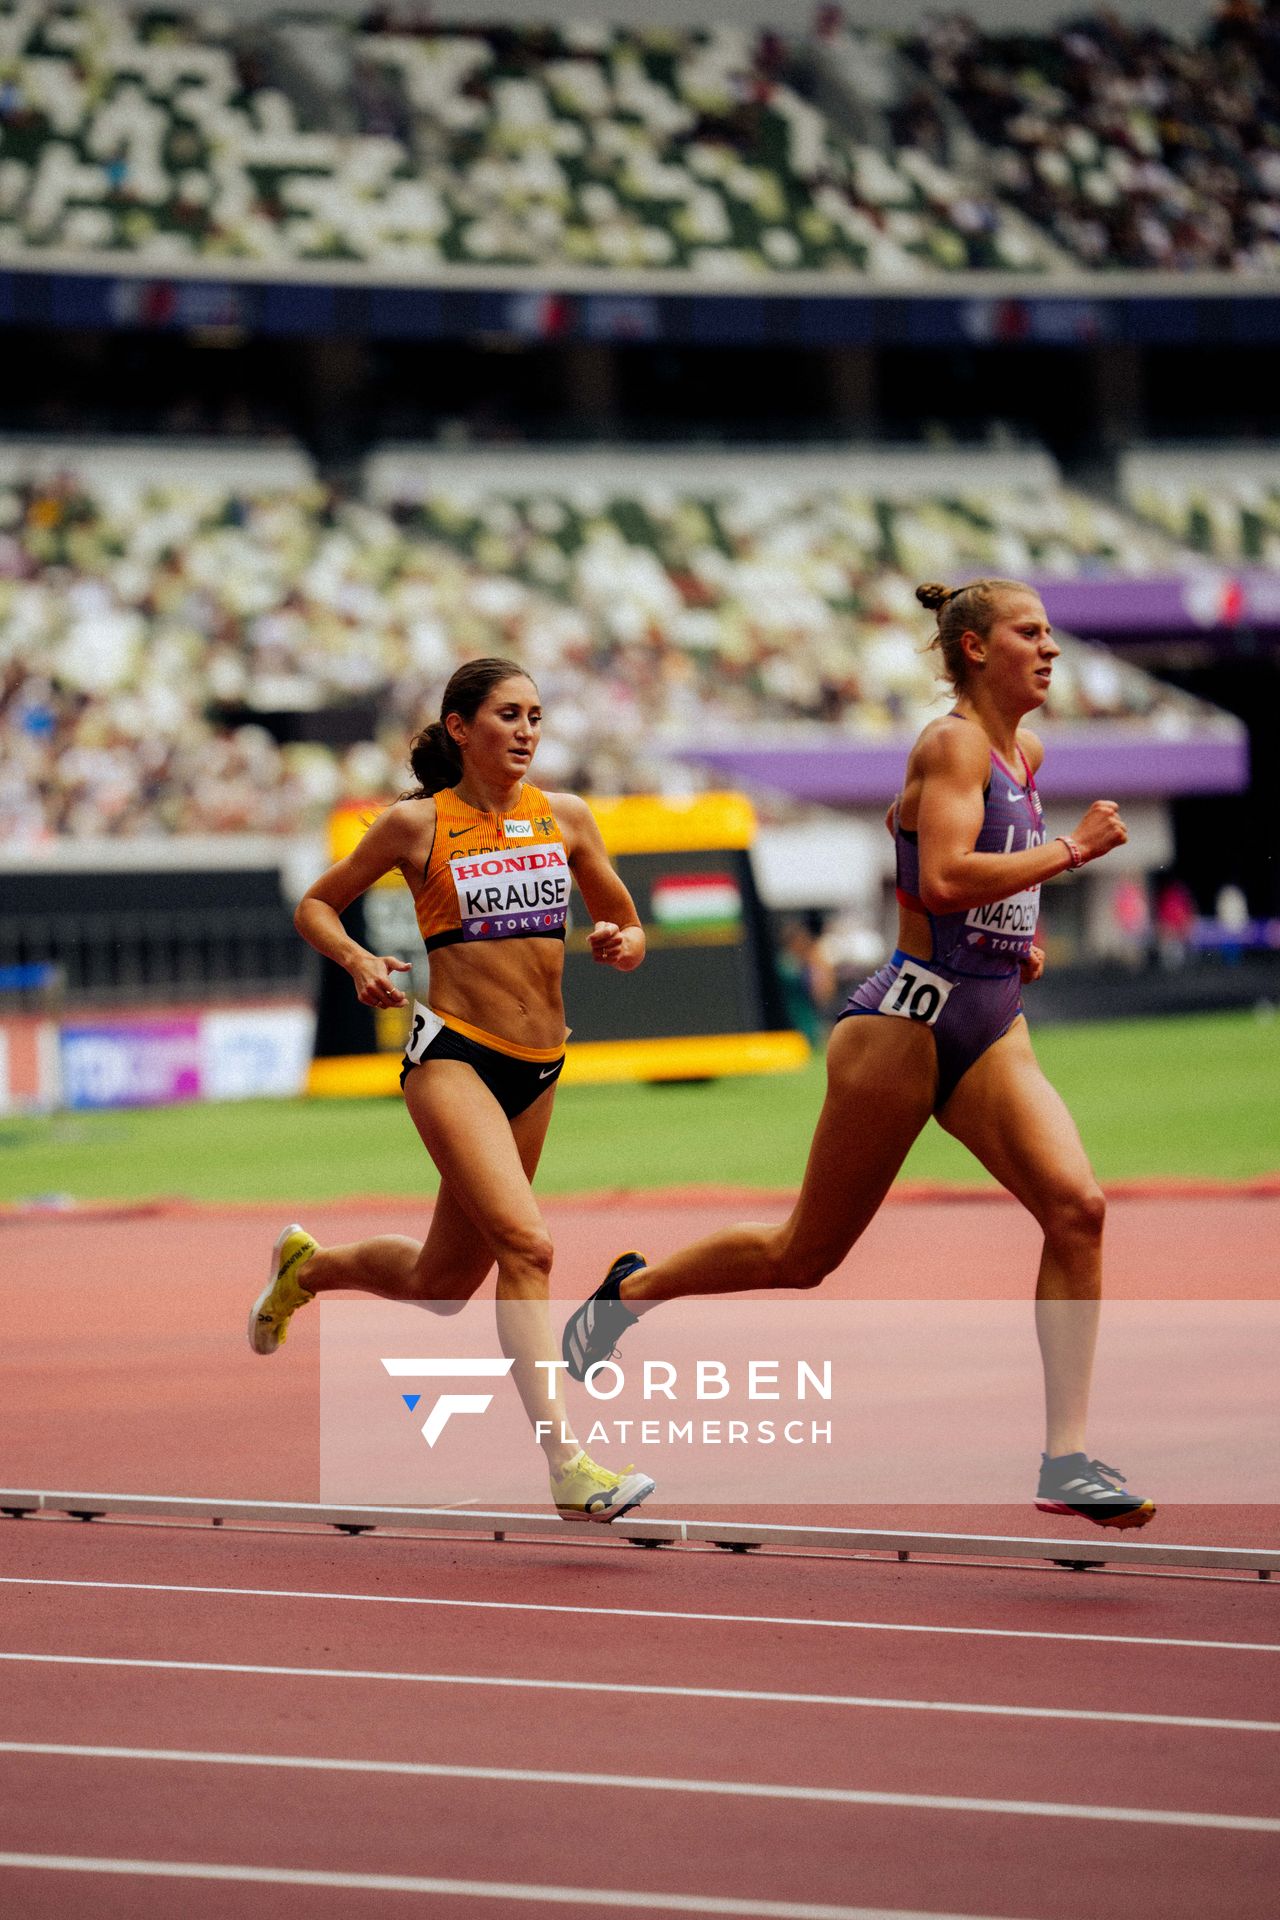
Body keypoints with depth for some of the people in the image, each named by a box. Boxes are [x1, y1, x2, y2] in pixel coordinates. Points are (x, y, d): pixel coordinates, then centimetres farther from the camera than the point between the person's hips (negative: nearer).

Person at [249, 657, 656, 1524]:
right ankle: (570, 1468, -28)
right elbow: (316, 906, 9)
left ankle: (309, 1264, 45)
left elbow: (630, 930, 16)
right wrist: (357, 959, -11)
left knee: (442, 1286, 15)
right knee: (526, 1246, -24)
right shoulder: (417, 825, -2)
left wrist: (619, 943, -7)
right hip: (453, 1054, -6)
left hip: (538, 1069, 6)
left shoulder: (565, 818, 8)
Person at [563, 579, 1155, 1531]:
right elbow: (943, 879, -28)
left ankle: (1068, 1458, -19)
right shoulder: (952, 743, -13)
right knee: (805, 1254, 5)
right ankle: (632, 1287, 32)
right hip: (907, 1022, -7)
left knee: (1076, 1205, -17)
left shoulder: (1027, 755, 13)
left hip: (993, 1031, 7)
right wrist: (1069, 850, -22)